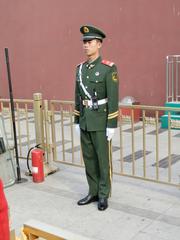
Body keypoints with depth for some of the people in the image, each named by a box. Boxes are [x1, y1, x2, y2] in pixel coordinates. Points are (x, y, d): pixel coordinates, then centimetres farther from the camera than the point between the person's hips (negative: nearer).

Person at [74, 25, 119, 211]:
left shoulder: (109, 68, -13)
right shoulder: (80, 68, 8)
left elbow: (113, 98, -15)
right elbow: (78, 96, 13)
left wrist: (111, 125, -17)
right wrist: (77, 121, 12)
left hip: (101, 122, -6)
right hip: (85, 122, 7)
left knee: (103, 159, 3)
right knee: (89, 158, 12)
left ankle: (104, 195, 17)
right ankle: (93, 193, 25)